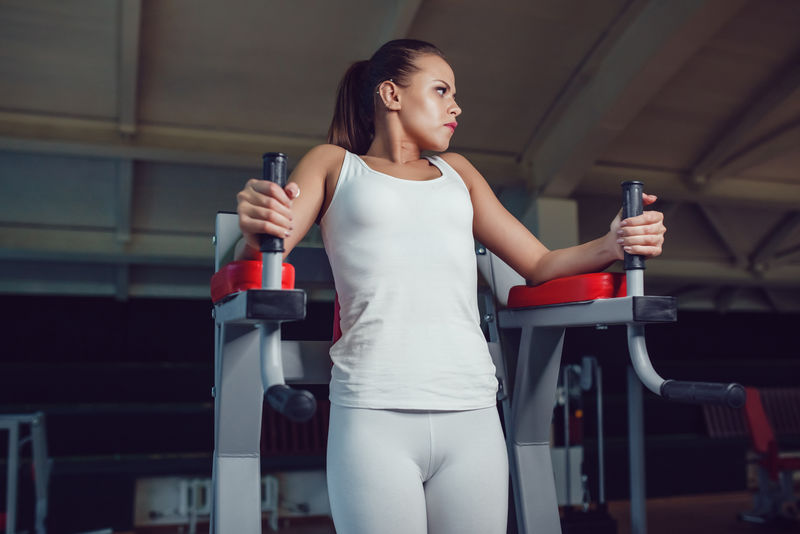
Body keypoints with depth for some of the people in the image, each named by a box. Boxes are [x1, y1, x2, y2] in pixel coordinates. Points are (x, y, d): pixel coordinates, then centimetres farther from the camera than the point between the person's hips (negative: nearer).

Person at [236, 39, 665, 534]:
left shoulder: (456, 172, 23)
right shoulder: (334, 164, 14)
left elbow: (540, 265, 20)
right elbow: (260, 265, 3)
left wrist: (612, 244, 0)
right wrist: (256, 232, -21)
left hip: (472, 415, 3)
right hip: (375, 414, -3)